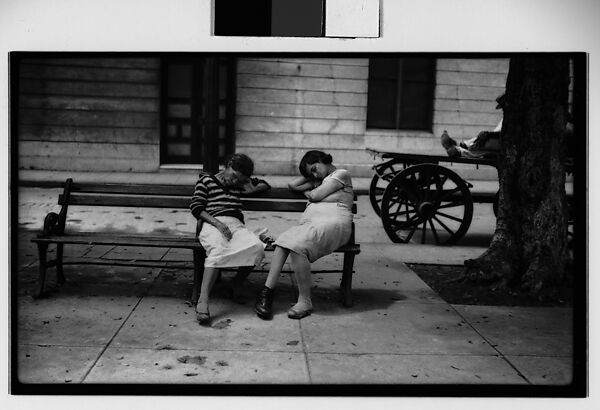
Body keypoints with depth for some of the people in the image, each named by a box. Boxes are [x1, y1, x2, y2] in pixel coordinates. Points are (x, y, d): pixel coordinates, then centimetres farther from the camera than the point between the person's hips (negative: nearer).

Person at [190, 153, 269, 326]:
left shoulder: (239, 184, 30)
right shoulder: (206, 180, 16)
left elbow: (264, 184, 42)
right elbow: (196, 207, 4)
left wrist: (253, 189, 17)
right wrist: (217, 223, -11)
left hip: (236, 224, 4)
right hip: (212, 223, -4)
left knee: (256, 246, -30)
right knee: (218, 250, -38)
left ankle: (237, 283, -7)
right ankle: (202, 302, -48)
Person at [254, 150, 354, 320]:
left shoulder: (341, 174, 10)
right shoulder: (319, 181, 34)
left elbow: (316, 195, 0)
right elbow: (292, 185, 31)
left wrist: (307, 191, 20)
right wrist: (308, 179, 29)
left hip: (333, 222, -7)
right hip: (308, 223, 7)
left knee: (297, 245, -31)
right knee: (282, 242, -23)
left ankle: (305, 302, -26)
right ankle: (267, 292, -30)